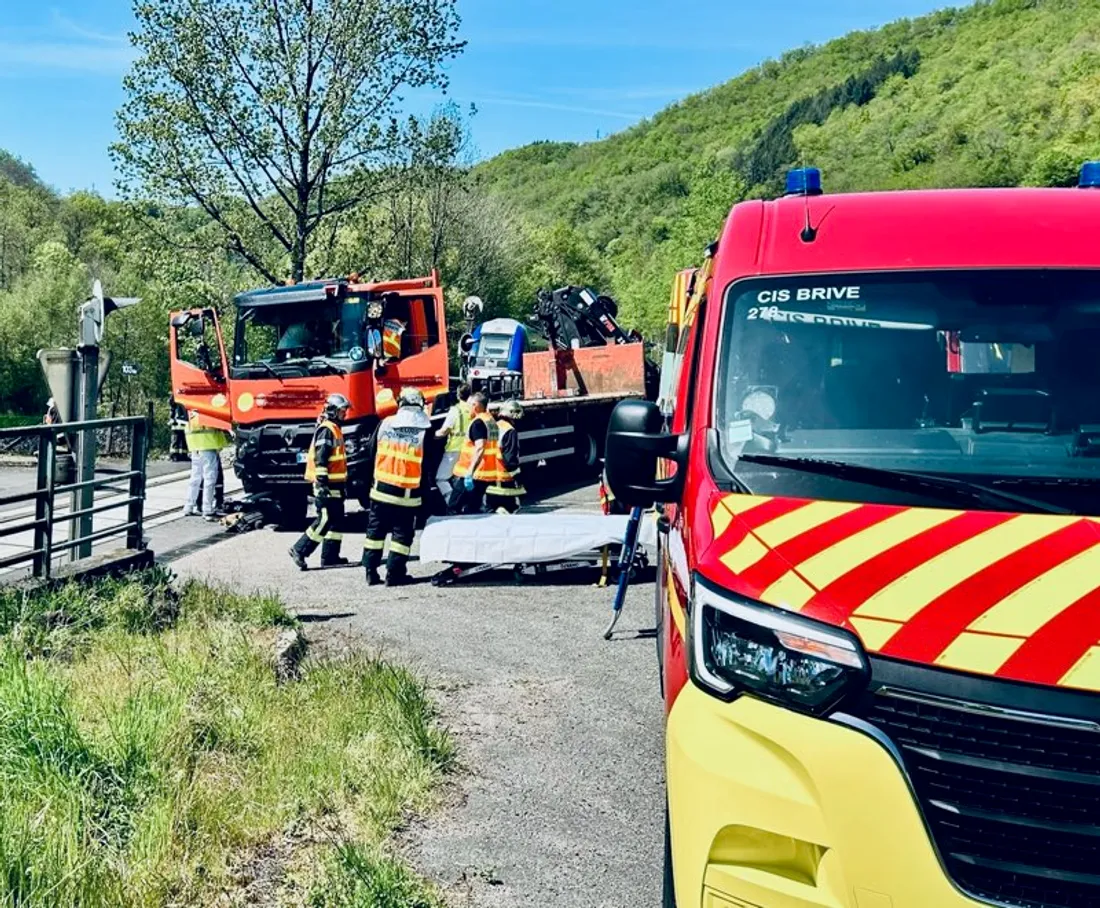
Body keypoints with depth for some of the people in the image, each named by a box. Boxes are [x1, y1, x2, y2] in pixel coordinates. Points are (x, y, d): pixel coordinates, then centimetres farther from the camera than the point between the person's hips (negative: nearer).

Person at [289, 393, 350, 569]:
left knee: (337, 520, 11)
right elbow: (320, 458, -21)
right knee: (324, 520, -9)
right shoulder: (326, 429, -14)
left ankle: (330, 557, 15)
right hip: (326, 484, -10)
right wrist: (322, 483, -25)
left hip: (335, 484, 10)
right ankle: (299, 550, -2)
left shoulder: (335, 429, 18)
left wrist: (343, 482, 28)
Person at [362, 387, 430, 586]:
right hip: (407, 494, -3)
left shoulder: (385, 424, 0)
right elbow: (428, 465, -4)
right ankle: (394, 574, 7)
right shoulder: (424, 430, -9)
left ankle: (371, 572, 16)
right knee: (402, 533, 7)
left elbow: (371, 452, 8)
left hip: (381, 489, 3)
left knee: (375, 531, 13)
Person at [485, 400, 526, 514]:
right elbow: (511, 458, -16)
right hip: (504, 479, -7)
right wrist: (518, 479, -10)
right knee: (508, 509, -2)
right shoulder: (510, 431, -13)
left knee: (490, 508, 12)